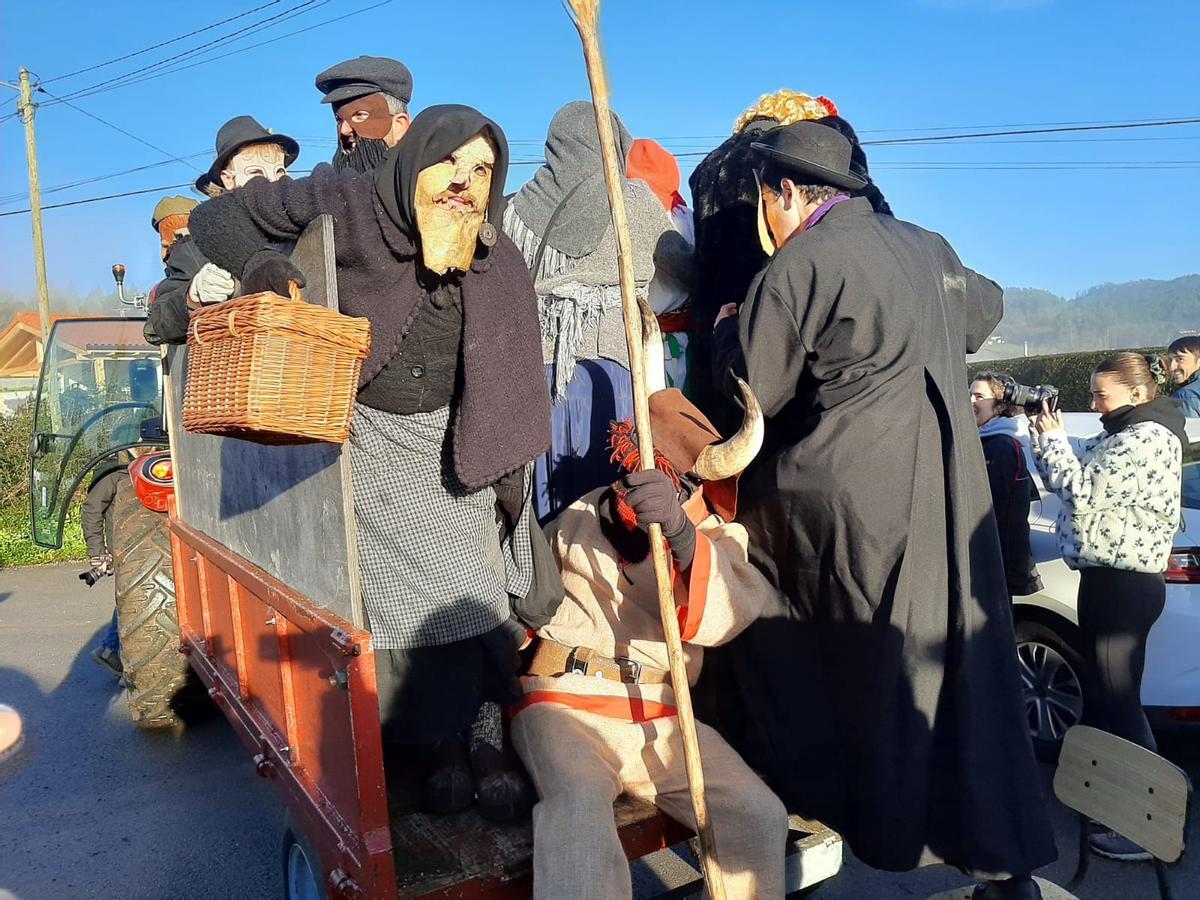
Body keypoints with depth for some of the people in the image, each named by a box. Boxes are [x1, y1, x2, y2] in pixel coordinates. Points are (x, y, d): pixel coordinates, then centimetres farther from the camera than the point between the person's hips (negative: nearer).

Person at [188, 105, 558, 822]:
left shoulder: (497, 261, -6)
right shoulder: (346, 206, -14)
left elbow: (512, 371, 2)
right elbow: (217, 217, -5)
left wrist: (509, 466, 1)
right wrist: (259, 264, -26)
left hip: (449, 442, 2)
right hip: (368, 438, -2)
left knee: (472, 585, -6)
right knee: (400, 590, -3)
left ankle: (486, 738, 9)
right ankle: (444, 746, 11)